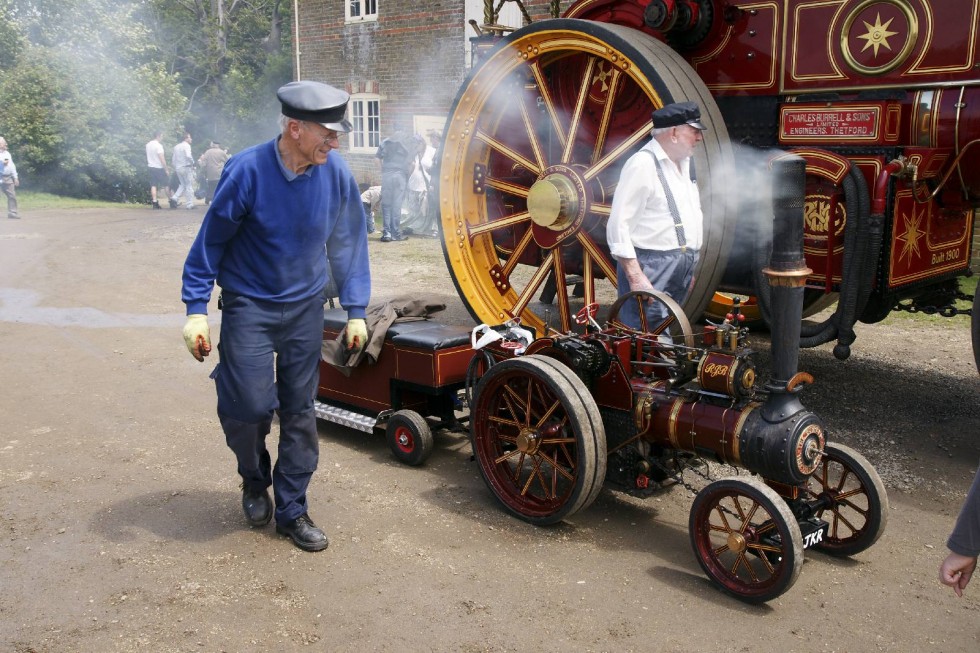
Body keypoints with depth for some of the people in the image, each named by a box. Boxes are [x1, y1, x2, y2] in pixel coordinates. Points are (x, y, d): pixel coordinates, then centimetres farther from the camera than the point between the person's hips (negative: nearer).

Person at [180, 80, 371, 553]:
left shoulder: (336, 174, -8)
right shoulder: (246, 171, -17)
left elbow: (348, 243, 3)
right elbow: (210, 241, -8)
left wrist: (355, 311, 3)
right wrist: (196, 309, -10)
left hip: (305, 308, 3)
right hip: (248, 306, -3)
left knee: (299, 411, 7)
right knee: (249, 406, -6)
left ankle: (291, 510, 22)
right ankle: (254, 478, 28)